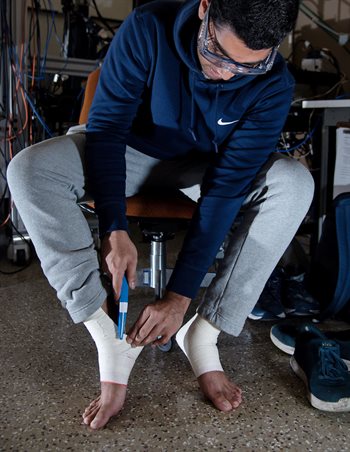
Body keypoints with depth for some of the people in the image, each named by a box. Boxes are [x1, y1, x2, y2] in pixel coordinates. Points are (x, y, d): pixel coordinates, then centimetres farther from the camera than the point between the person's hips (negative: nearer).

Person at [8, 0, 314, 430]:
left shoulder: (273, 84, -23)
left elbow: (228, 185, -27)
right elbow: (105, 125, -21)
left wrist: (180, 294, -29)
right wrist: (114, 229, -32)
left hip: (208, 168, 1)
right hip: (132, 152, 0)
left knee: (293, 183, -27)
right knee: (29, 168, -27)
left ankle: (203, 332, -20)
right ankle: (110, 340, -27)